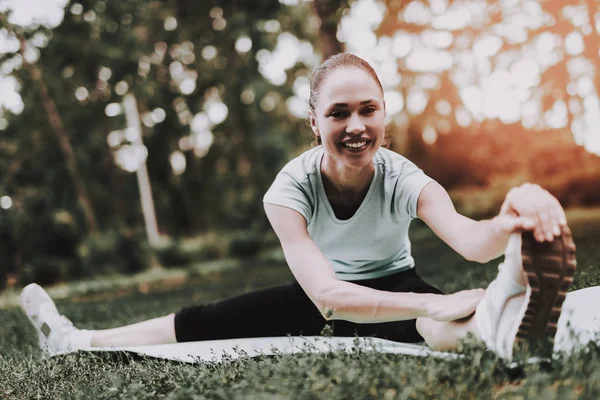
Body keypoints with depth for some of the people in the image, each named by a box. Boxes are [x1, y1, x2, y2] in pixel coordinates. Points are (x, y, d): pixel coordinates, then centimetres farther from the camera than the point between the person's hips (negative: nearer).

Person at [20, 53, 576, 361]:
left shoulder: (406, 181, -28)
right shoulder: (291, 188, -27)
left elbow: (469, 238, -48)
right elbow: (326, 295, -40)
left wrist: (512, 221, -73)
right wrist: (432, 303, -55)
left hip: (391, 285, -2)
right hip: (324, 295, 3)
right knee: (207, 321, -2)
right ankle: (77, 341, 14)